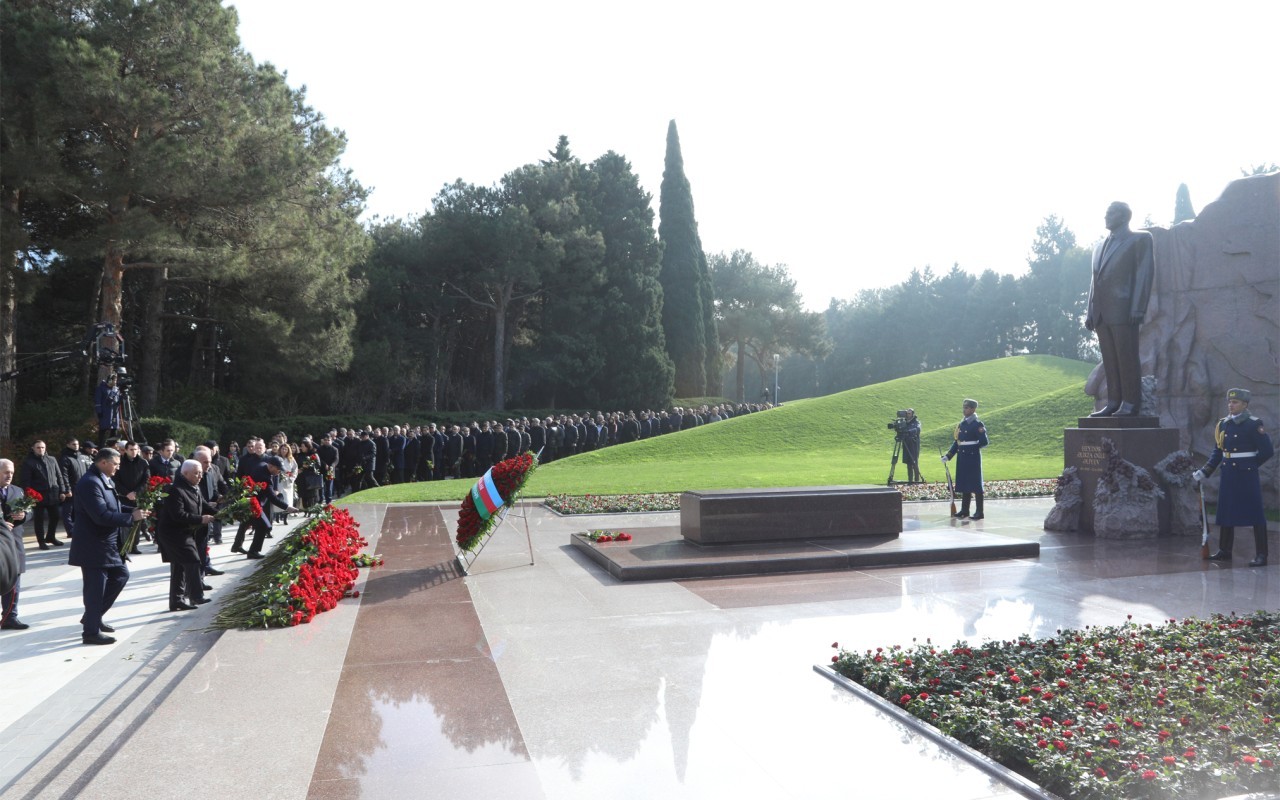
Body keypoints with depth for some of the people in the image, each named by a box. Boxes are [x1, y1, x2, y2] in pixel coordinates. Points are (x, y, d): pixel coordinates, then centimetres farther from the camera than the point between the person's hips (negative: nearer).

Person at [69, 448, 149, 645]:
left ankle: (93, 616, 31)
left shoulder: (106, 480, 10)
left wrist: (133, 510, 2)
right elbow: (102, 515, -29)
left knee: (121, 575, 19)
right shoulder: (90, 483, -22)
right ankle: (91, 632, 12)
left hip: (108, 543, 10)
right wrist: (131, 517, -22)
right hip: (93, 546, -10)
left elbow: (113, 507, 19)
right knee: (95, 588, -1)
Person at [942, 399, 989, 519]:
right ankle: (964, 510, 20)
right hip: (962, 459, 7)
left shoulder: (978, 424, -10)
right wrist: (948, 456, 9)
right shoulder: (962, 424, 12)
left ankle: (979, 512, 4)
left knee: (976, 486, -2)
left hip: (973, 459, -7)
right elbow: (957, 441, 15)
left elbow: (984, 442, -15)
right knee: (964, 485, 12)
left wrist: (971, 447, -5)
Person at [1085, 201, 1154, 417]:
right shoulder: (1099, 247, 23)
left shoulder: (1140, 239, 5)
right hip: (1101, 313, 6)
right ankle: (1113, 403, 7)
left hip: (1123, 310, -6)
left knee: (1127, 358, -6)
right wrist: (1090, 311, 12)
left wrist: (1137, 308, -14)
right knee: (1109, 360, 5)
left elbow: (1145, 272, -4)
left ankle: (1131, 403, -3)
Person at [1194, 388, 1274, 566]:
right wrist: (1204, 472, 7)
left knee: (1255, 513, -2)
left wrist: (1249, 464, 0)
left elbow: (1267, 451, -10)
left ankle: (1261, 555, 3)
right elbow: (1218, 451, 12)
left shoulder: (1254, 424, -9)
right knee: (1226, 512, 12)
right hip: (1228, 476, 6)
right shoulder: (1223, 424, 8)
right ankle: (1224, 551, 22)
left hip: (1247, 476, -6)